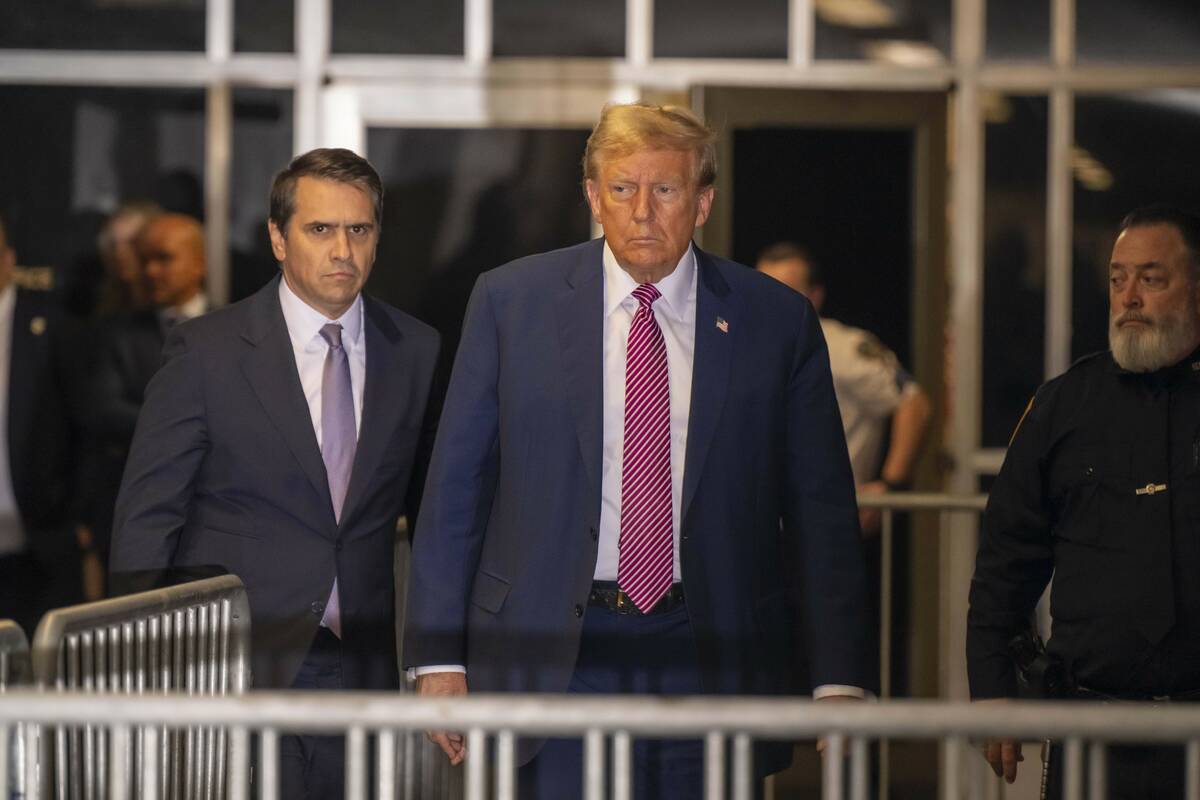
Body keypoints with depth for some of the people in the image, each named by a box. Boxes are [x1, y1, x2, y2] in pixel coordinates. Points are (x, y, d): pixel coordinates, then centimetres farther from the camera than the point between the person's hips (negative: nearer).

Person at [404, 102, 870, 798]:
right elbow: (456, 485, 4)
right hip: (555, 655, 0)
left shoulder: (777, 321, 3)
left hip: (712, 658, 1)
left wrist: (840, 680, -1)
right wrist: (438, 655, -1)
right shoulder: (512, 301, 3)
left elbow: (822, 511, 5)